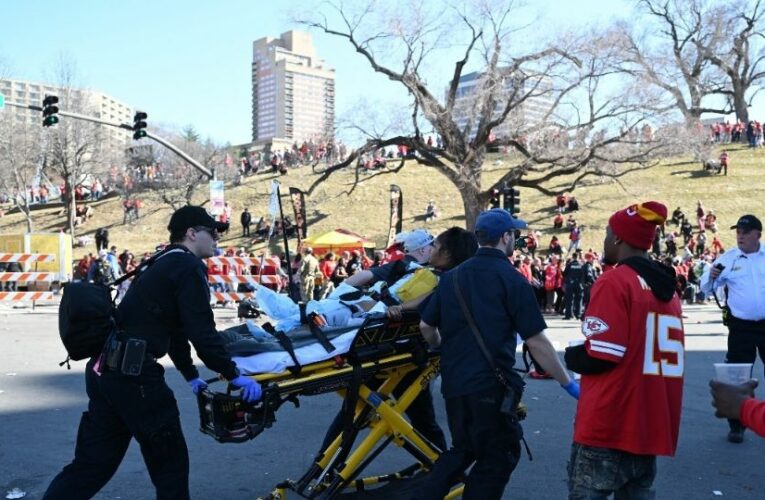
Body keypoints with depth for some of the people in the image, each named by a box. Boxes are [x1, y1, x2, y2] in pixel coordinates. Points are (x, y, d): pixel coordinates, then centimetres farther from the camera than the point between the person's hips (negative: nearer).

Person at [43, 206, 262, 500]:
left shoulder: (163, 265, 22)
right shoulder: (189, 267, -8)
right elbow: (202, 332, -15)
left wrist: (190, 374, 32)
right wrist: (233, 375, -8)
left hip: (104, 368, 9)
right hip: (134, 372, -9)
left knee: (93, 461, 16)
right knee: (169, 460, 7)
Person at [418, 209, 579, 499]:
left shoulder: (452, 276, 9)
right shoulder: (512, 279, -9)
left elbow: (426, 327, 11)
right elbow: (536, 342, -12)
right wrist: (568, 383, -4)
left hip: (454, 382, 7)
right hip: (491, 385, -6)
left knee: (463, 449, 24)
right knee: (497, 458, 9)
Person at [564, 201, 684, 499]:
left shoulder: (615, 281, -13)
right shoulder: (667, 286, 12)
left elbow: (601, 355, -18)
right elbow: (654, 354, 16)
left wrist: (570, 356, 1)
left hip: (608, 425, -8)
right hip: (650, 424, 8)